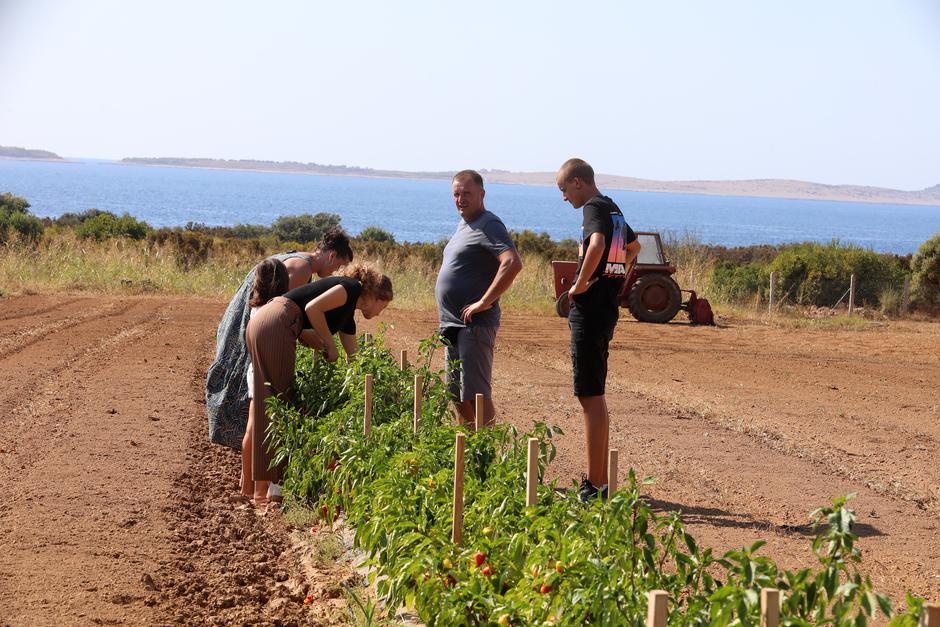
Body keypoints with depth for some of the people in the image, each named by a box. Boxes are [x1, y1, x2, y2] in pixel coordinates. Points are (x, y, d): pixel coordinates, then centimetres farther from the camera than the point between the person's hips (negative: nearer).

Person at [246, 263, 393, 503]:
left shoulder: (347, 318, 27)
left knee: (267, 406, 10)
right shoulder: (351, 288, 2)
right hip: (275, 327, -9)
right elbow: (312, 308, -13)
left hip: (258, 324, 9)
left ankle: (262, 488, 13)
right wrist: (330, 346, -4)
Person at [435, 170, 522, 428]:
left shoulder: (489, 225, -12)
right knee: (457, 395, 15)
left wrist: (484, 302, -25)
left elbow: (513, 263, -28)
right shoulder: (464, 225, 18)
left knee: (476, 395, -10)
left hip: (474, 324, -10)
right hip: (453, 324, 10)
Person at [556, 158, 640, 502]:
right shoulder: (613, 210, 17)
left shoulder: (594, 208, -12)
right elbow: (633, 246, 37)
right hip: (607, 309, 10)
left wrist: (580, 283, -22)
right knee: (594, 397, 15)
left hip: (590, 311, -10)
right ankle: (597, 479, 21)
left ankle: (596, 486, -6)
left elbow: (597, 243, -33)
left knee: (591, 397, -7)